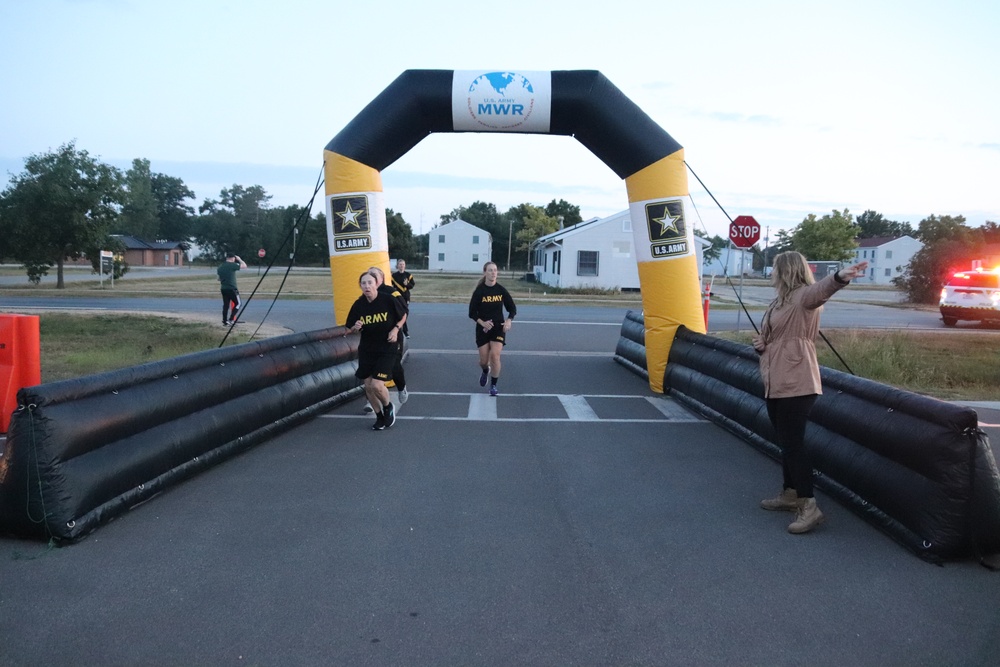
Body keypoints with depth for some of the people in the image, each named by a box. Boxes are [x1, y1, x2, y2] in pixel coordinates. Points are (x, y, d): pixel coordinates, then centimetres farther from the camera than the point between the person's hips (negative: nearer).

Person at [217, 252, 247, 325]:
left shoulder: (220, 266, 10)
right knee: (238, 303, 5)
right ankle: (231, 319, -4)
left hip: (223, 289, 7)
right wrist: (239, 259, 6)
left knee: (225, 305, 11)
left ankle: (225, 322, 12)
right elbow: (244, 266, -6)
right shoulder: (232, 265, -12)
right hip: (232, 289, -7)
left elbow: (219, 278, 17)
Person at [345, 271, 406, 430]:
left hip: (386, 349, -4)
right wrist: (355, 328, -19)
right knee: (368, 386, 7)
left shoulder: (388, 300, -15)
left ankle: (388, 407, 18)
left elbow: (402, 316, 4)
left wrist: (395, 329, -12)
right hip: (366, 350, 4)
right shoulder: (358, 305, -8)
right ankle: (379, 417, 30)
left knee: (377, 385, -15)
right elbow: (349, 329, 3)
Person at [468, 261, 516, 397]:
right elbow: (472, 313, -4)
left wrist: (509, 320, -12)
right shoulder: (479, 291, -7)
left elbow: (512, 308, 6)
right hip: (483, 328, 0)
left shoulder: (501, 290, -3)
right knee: (484, 361, 3)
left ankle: (493, 385, 1)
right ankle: (485, 371, 42)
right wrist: (482, 323, -20)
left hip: (498, 327, 0)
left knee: (495, 355, -17)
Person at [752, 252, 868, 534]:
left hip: (796, 382, -10)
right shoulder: (778, 302, 19)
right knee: (785, 441, 17)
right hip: (775, 382, 10)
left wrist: (840, 277, -57)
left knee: (793, 441, -11)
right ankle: (789, 494, 29)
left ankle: (809, 507, -6)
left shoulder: (803, 296, -10)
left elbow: (821, 289, -34)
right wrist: (760, 344, 6)